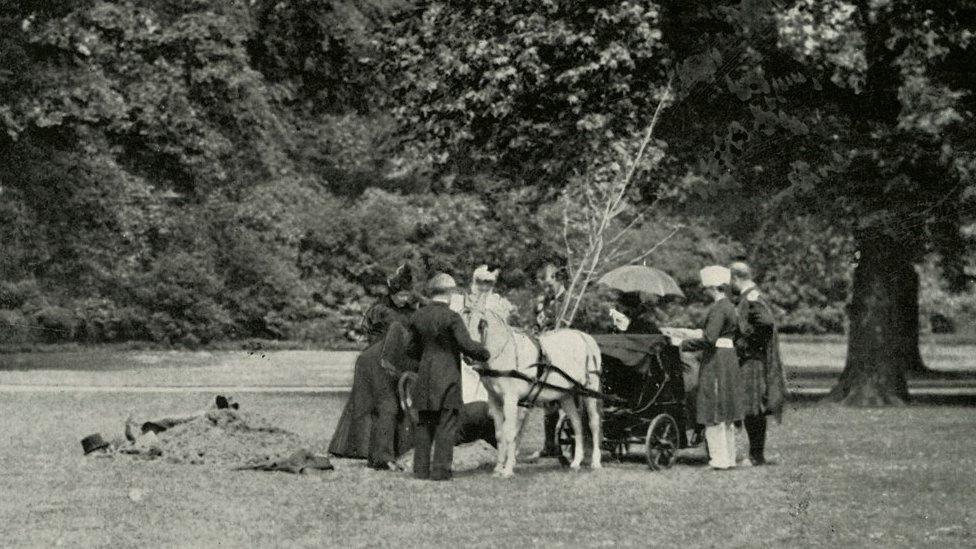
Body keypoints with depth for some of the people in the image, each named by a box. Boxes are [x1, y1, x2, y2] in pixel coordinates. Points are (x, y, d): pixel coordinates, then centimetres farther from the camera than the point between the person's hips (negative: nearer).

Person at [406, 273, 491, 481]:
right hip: (448, 377, -6)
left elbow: (413, 350, 12)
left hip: (424, 378, 6)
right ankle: (440, 469, -1)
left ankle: (421, 469, 13)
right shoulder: (451, 317, -12)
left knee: (424, 424, 12)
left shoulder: (418, 317, 6)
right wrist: (484, 354, 0)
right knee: (447, 424, 0)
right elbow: (467, 345, -17)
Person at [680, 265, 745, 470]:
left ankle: (720, 459, -2)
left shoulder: (718, 308, -17)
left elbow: (709, 338, -25)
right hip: (730, 357, 10)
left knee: (714, 413, -4)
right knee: (726, 412, 15)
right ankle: (729, 457, 19)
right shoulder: (730, 306, 13)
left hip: (715, 361, -10)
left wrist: (687, 344, -14)